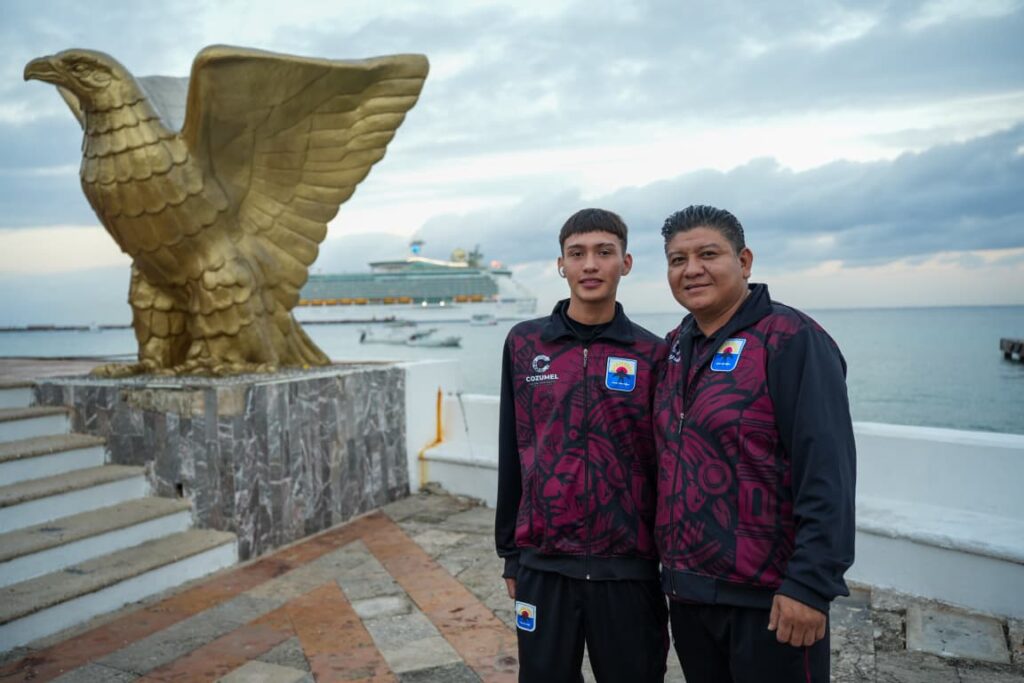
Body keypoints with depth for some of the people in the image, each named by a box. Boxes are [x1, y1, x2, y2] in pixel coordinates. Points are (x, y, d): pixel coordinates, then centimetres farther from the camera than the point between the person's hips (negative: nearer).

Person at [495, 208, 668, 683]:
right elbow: (511, 453, 6)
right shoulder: (524, 344, 2)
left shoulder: (652, 355, -1)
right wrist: (510, 553, 8)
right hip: (543, 564, 1)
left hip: (628, 567, -1)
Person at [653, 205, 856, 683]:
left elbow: (827, 475, -18)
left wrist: (810, 584, -21)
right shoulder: (675, 347, 8)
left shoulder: (791, 339, -12)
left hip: (767, 599, -6)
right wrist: (668, 565, 12)